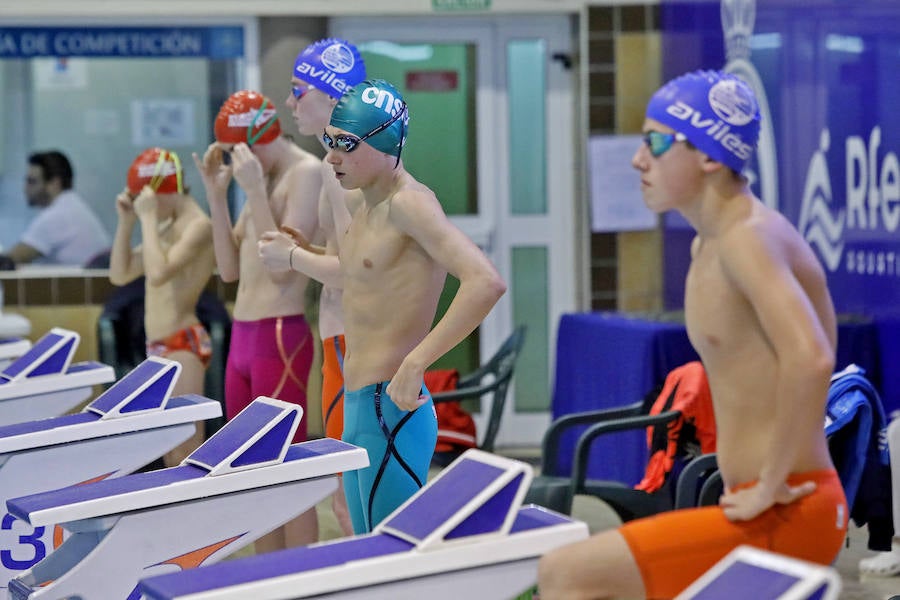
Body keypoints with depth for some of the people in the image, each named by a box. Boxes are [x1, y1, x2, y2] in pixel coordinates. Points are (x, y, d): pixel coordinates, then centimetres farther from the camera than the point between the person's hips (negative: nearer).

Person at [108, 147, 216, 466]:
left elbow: (158, 272, -26)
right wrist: (126, 222, 6)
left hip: (184, 343, -10)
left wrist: (148, 218, -18)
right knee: (171, 454, 14)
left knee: (187, 453, -11)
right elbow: (120, 274, 16)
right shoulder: (165, 227, 15)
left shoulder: (198, 225, -13)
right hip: (158, 345, 10)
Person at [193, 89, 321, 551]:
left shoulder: (305, 173, -10)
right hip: (242, 335, 9)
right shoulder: (261, 178, 16)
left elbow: (283, 265, -18)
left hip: (281, 336, -9)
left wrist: (255, 191, -21)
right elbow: (230, 268, 15)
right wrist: (216, 193, 8)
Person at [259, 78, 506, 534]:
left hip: (391, 407, -10)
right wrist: (293, 257, 41)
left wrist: (415, 363, -29)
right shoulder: (367, 206, 12)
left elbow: (485, 282, -29)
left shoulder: (409, 203, -16)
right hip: (359, 405, 10)